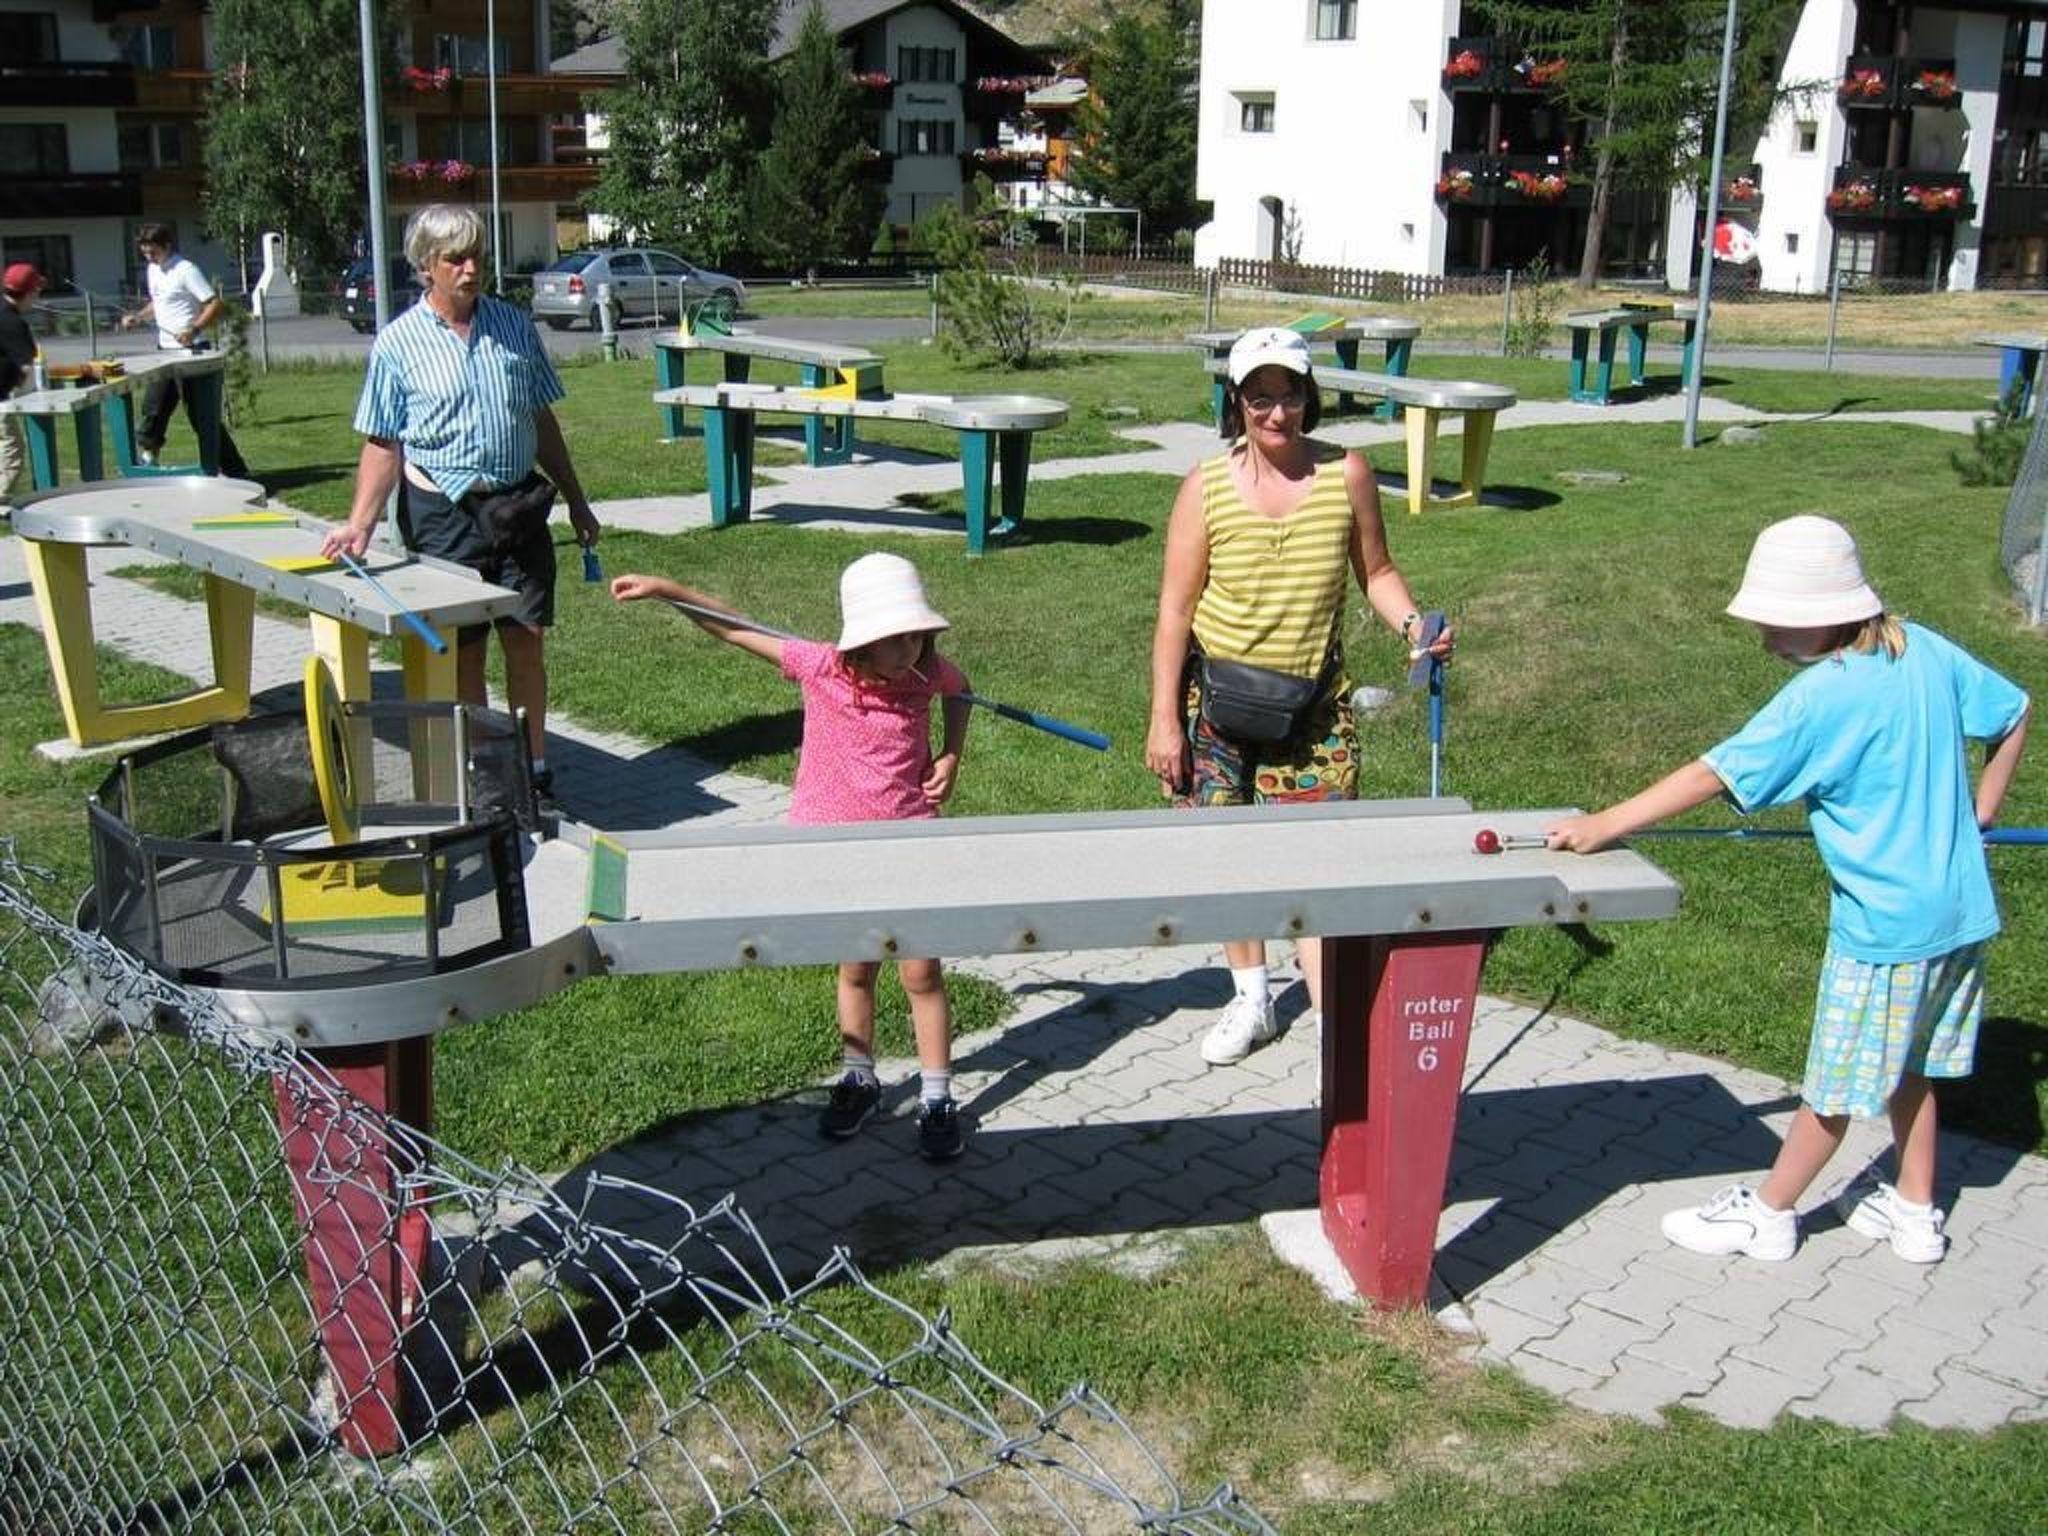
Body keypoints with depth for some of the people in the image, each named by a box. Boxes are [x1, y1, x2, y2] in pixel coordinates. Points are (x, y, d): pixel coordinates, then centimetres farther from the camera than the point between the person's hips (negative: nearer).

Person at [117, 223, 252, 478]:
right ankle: (143, 461, 23)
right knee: (153, 411, 12)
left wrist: (194, 329, -31)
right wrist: (138, 316, 10)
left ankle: (235, 471, -3)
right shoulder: (153, 270, 13)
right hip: (164, 351, 8)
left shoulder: (186, 271, -13)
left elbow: (215, 304, -18)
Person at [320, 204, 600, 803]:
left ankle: (535, 772, 16)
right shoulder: (398, 342, -3)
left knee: (526, 641, 4)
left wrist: (577, 503, 16)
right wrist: (360, 526, -14)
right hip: (443, 512, -2)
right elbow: (383, 444, -3)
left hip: (518, 505, 2)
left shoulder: (514, 325, 6)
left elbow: (543, 422, 13)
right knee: (462, 651, 5)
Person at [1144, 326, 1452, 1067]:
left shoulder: (1347, 475, -6)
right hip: (1216, 694, 0)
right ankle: (1251, 998, 30)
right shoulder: (1207, 485, -8)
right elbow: (1176, 607, -6)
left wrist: (1411, 623, -14)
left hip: (1311, 701, 0)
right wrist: (1164, 720, -7)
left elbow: (1376, 571, 7)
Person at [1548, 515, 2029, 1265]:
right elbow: (2014, 712, 10)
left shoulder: (1820, 698, -22)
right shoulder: (1925, 650, -2)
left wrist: (1602, 826, -20)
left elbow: (1713, 776, -23)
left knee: (1839, 1081, 7)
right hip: (1959, 907, 8)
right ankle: (1915, 1211, 34)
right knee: (1907, 1064, 22)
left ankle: (1768, 1214, 23)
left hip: (1884, 923, -8)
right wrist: (1978, 809, 18)